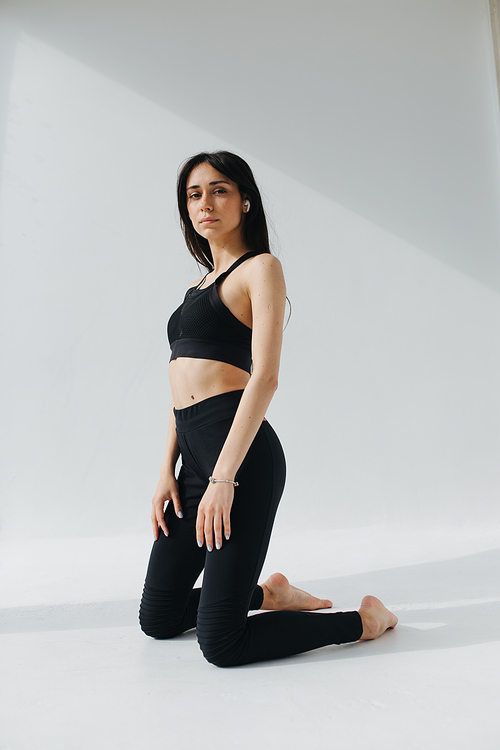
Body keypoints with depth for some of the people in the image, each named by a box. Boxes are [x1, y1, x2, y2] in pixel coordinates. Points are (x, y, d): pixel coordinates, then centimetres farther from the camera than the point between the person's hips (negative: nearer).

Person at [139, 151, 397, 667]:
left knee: (221, 644, -3)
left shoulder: (261, 268, -1)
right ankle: (268, 594, 36)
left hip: (241, 455, -8)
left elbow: (265, 377, -14)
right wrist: (168, 471, 11)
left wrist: (224, 478, -21)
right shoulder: (199, 284, 22)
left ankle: (363, 621, 17)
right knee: (157, 619, 17)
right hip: (196, 458, 8)